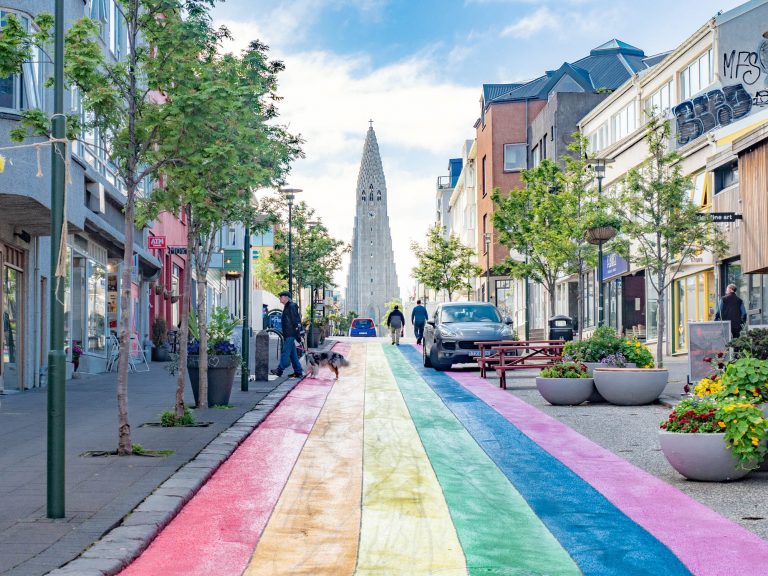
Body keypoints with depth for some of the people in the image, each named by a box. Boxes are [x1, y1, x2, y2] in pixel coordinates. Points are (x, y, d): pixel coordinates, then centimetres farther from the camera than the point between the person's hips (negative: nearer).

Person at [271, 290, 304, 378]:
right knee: (293, 354, 10)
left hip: (290, 334, -10)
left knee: (285, 352, -7)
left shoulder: (292, 306, -12)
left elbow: (295, 320, -17)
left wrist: (296, 331, -20)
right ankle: (298, 372, 12)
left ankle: (280, 370, -5)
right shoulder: (287, 306, 18)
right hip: (288, 334, 10)